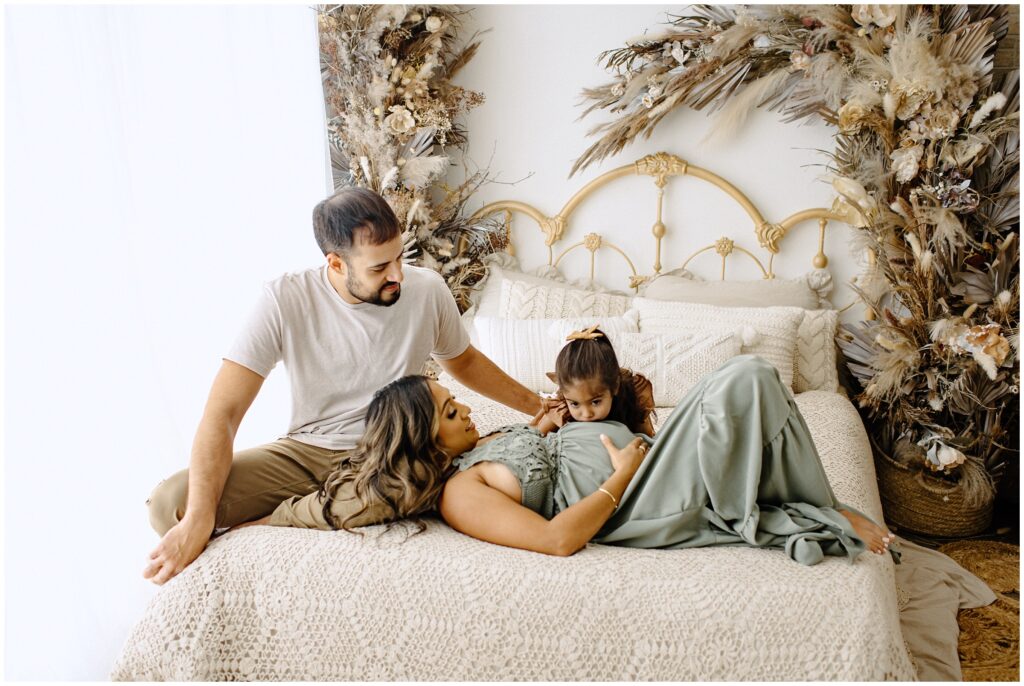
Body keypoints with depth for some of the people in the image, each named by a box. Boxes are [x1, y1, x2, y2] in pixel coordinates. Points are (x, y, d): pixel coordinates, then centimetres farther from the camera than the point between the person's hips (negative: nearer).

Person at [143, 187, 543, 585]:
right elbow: (223, 413, -19)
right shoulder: (285, 300, -15)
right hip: (307, 450, 0)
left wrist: (536, 406, 14)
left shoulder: (427, 290, -7)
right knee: (170, 504, -20)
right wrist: (199, 519, -31)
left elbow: (463, 361, 15)